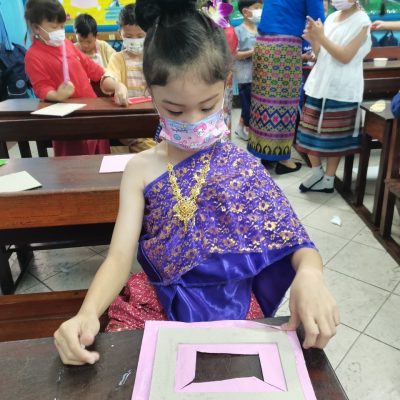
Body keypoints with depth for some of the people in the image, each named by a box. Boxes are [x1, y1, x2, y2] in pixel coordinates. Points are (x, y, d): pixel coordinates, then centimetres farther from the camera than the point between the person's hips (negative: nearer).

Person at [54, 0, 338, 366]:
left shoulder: (243, 167, -6)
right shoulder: (142, 170, -4)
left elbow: (294, 241, -9)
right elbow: (120, 256, -9)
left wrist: (310, 274, -33)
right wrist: (88, 313, -29)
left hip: (232, 308, 0)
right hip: (157, 305, 1)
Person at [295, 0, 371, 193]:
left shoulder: (361, 21, -6)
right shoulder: (331, 18, 12)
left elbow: (345, 56, -14)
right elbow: (320, 54, 13)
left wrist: (321, 37, -18)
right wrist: (313, 39, -6)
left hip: (341, 89, -6)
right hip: (319, 83, 6)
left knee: (334, 136, 0)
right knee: (311, 131, 5)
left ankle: (328, 180, 12)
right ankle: (317, 173, 21)